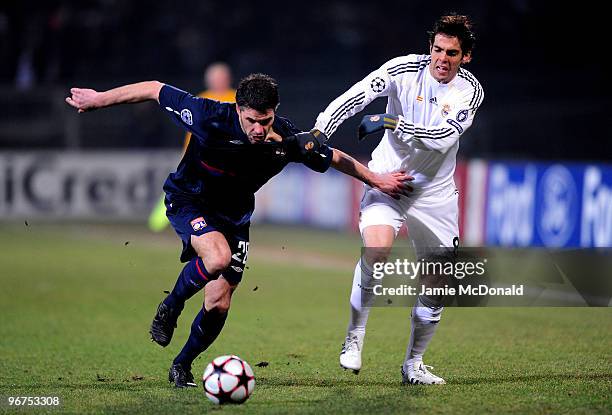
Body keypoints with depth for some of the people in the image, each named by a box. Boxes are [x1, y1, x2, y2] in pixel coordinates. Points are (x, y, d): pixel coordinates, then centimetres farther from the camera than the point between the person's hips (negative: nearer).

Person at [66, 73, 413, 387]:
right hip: (188, 201, -4)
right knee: (218, 257, -34)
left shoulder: (291, 140, -22)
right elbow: (155, 89, -21)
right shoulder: (210, 118, -31)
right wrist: (99, 99, -15)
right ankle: (170, 307, -5)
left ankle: (183, 366, 27)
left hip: (235, 215, 4)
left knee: (219, 304, 0)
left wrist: (377, 180, 4)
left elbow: (336, 158, -3)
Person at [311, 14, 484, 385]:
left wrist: (389, 122, -30)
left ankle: (413, 364, 23)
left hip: (435, 190, 3)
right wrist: (319, 131, -33)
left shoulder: (470, 90, -8)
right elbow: (355, 96, -20)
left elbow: (442, 138, -21)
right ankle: (355, 338, -13)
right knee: (377, 250, -30)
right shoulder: (405, 69, -12)